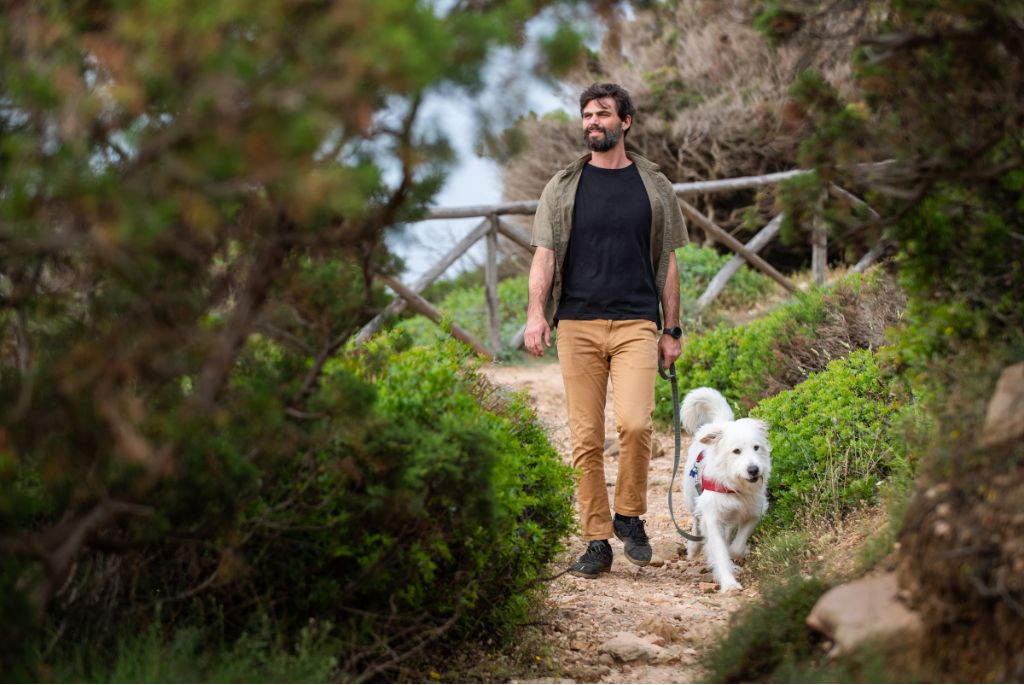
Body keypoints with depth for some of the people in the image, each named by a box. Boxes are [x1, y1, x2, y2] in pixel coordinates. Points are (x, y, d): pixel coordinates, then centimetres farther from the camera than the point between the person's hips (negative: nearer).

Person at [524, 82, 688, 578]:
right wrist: (536, 313, -9)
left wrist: (671, 330, 9)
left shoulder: (653, 186, 11)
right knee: (586, 438, -1)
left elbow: (668, 263, 14)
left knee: (635, 423, -18)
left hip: (636, 323, -1)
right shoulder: (563, 187, 10)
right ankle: (596, 541, 7)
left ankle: (629, 516, 4)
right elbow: (544, 255, 6)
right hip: (577, 324, 1)